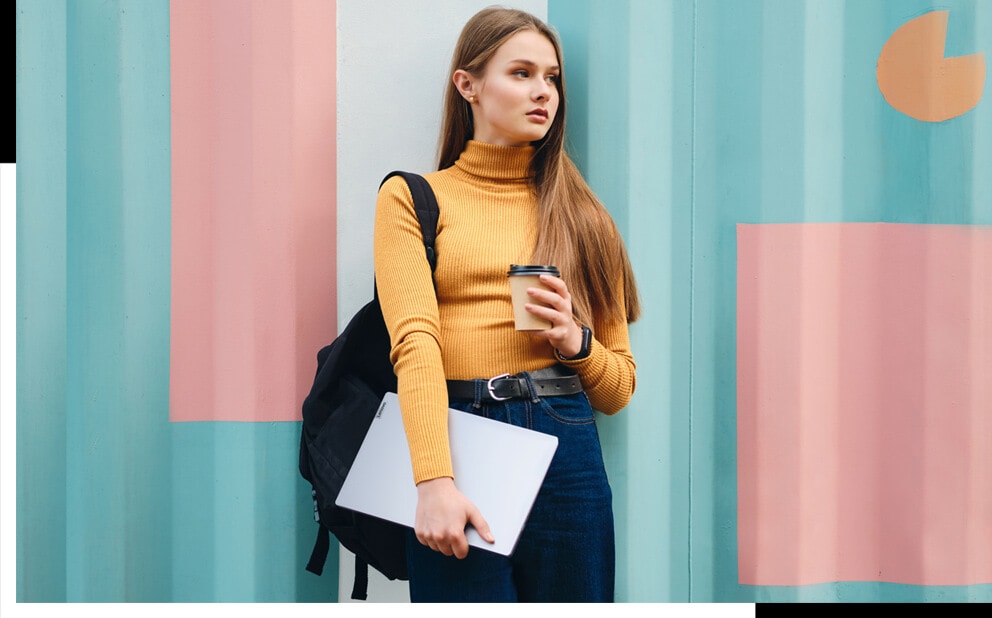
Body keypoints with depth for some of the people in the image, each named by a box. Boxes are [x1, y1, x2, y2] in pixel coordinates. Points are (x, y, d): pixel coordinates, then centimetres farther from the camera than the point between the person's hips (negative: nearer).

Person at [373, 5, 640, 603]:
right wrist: (434, 481, -20)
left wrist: (575, 340, -6)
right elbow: (415, 344, -8)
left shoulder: (579, 214, 16)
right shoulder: (413, 197, 7)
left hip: (566, 447, 3)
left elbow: (619, 389, 16)